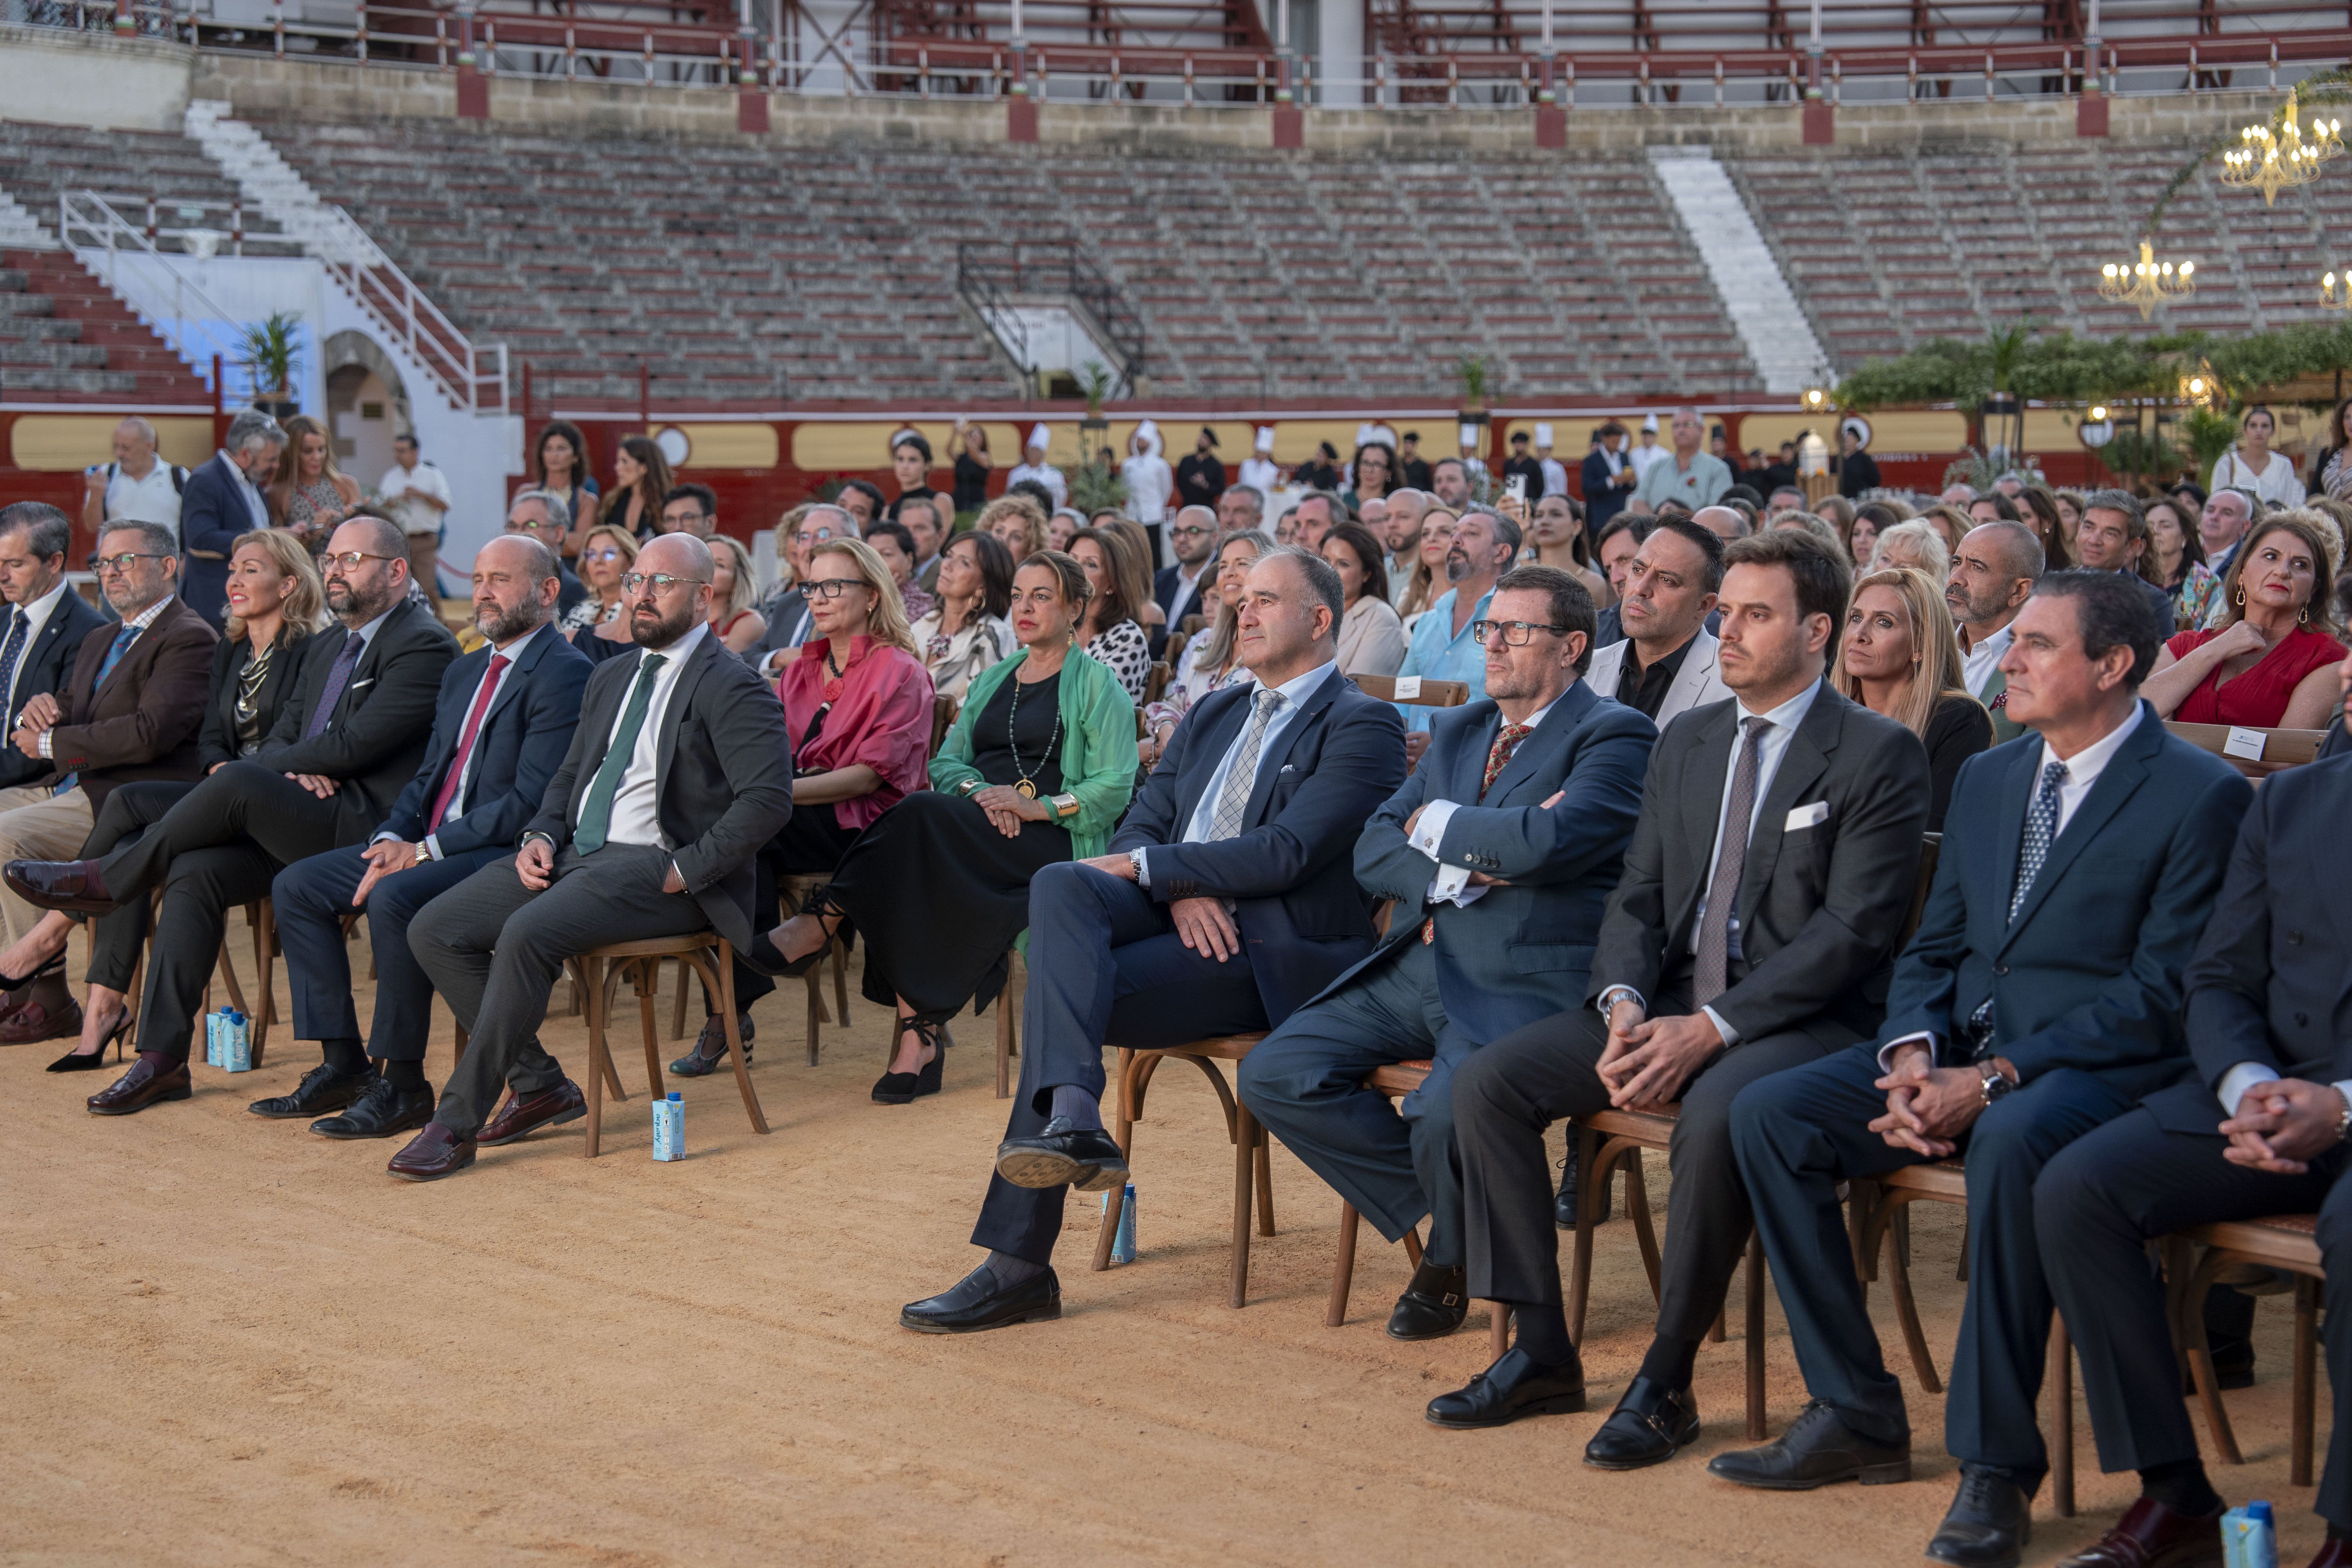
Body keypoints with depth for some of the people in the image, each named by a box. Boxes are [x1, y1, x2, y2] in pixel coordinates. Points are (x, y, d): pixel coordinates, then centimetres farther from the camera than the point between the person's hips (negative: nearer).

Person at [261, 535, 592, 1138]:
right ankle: (343, 1065, 2)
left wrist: (426, 851, -18)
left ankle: (402, 1085, -20)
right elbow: (428, 775, 19)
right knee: (295, 886, 1)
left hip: (506, 852, -10)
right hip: (425, 845, 10)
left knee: (394, 899, -33)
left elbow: (532, 801, -19)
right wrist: (391, 839, -2)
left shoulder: (564, 674, -11)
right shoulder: (463, 673, 20)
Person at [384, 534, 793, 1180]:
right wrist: (541, 837, 7)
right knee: (434, 930, -6)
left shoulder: (732, 689, -6)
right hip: (576, 854, 9)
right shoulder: (610, 679, 21)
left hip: (655, 867, -9)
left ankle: (457, 1124, -21)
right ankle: (540, 1085, 3)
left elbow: (768, 799, -17)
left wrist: (685, 871, -19)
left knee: (529, 933, -32)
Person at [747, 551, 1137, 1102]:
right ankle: (921, 1035, -35)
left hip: (1052, 844, -5)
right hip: (980, 837, 5)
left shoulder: (1098, 685, 8)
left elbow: (1116, 784, -4)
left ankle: (822, 923, -30)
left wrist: (1041, 806, -16)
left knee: (922, 815, -33)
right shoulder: (992, 681, 27)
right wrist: (979, 792, -6)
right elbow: (946, 761, 17)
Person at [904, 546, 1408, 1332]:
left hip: (1273, 953, -7)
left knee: (1058, 988, -25)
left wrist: (1151, 866, -12)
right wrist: (1178, 888, -8)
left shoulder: (1363, 727, -1)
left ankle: (1018, 1264, -25)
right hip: (1177, 914, 7)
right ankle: (1071, 1115, -42)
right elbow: (1139, 826, 15)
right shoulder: (1214, 715, 24)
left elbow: (1285, 853, -15)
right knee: (1059, 885, -26)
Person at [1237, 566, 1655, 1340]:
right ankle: (1437, 1211, 7)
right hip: (1414, 965, 8)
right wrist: (1462, 869, -9)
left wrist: (1439, 826, -5)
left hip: (1524, 986, -8)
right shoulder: (1458, 730, 20)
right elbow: (1374, 848, 11)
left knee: (1445, 1117, -33)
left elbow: (1548, 843, -22)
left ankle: (1452, 1259, 3)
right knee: (1272, 1076, -7)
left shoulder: (1614, 737, -4)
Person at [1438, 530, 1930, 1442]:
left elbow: (1851, 929, -14)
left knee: (1715, 1116, -38)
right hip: (1672, 998, 7)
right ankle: (1542, 1353, -4)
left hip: (1805, 1017, -6)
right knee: (1488, 1080, -11)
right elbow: (1637, 898, 13)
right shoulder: (1685, 745, 15)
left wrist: (1710, 1028, -21)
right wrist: (1624, 1007, -9)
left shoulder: (1878, 756, -6)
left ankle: (1665, 1383, -22)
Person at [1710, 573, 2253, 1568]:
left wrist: (1996, 1079, -19)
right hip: (1961, 1046, 7)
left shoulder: (2199, 796, -6)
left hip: (2099, 1066, -7)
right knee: (1768, 1113, -13)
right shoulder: (1987, 779, 16)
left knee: (2012, 1141, -39)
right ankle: (1855, 1413, -6)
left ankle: (1996, 1462, -28)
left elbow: (2162, 992, -12)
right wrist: (1912, 1054, -6)